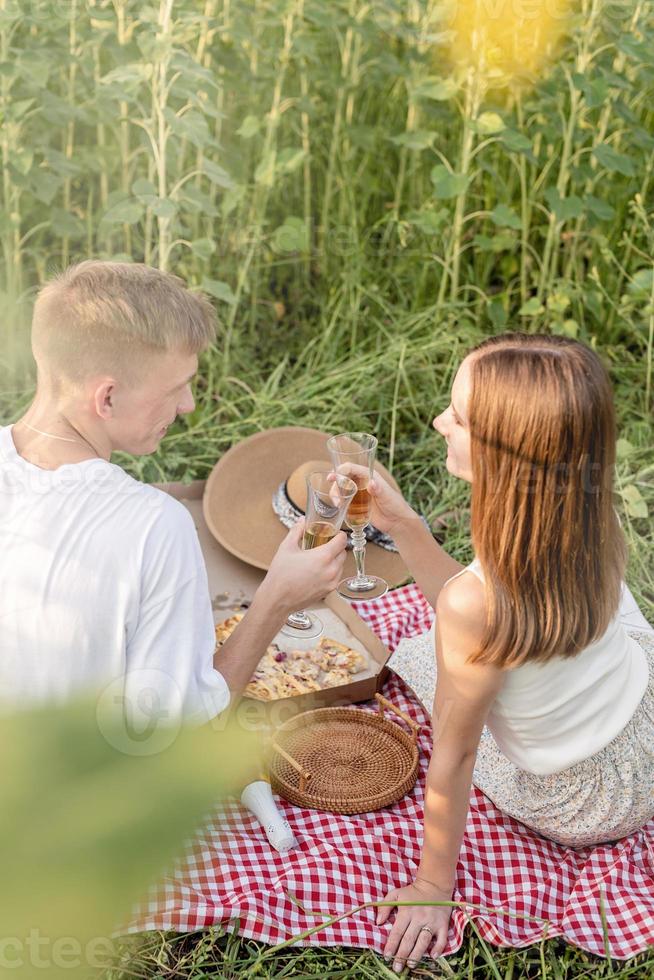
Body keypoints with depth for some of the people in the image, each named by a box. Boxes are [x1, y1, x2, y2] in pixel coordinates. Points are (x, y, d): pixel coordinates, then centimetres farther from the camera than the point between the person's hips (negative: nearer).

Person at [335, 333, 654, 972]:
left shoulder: (476, 602, -39)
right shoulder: (592, 524, -20)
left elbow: (451, 757, -24)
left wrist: (433, 887, -8)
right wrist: (401, 524, -10)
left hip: (586, 807, -4)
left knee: (417, 654, 17)